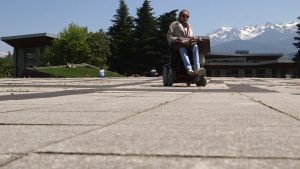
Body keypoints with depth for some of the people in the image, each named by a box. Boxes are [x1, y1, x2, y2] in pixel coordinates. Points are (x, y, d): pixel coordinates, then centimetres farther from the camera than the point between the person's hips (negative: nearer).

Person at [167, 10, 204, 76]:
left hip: (189, 44, 4)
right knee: (182, 49, -40)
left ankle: (197, 68, -49)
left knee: (195, 47, -32)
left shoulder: (188, 26, 32)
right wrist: (176, 39, -15)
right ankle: (189, 69, -58)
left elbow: (191, 36, 26)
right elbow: (169, 36, 6)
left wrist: (193, 38, 0)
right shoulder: (174, 24, 16)